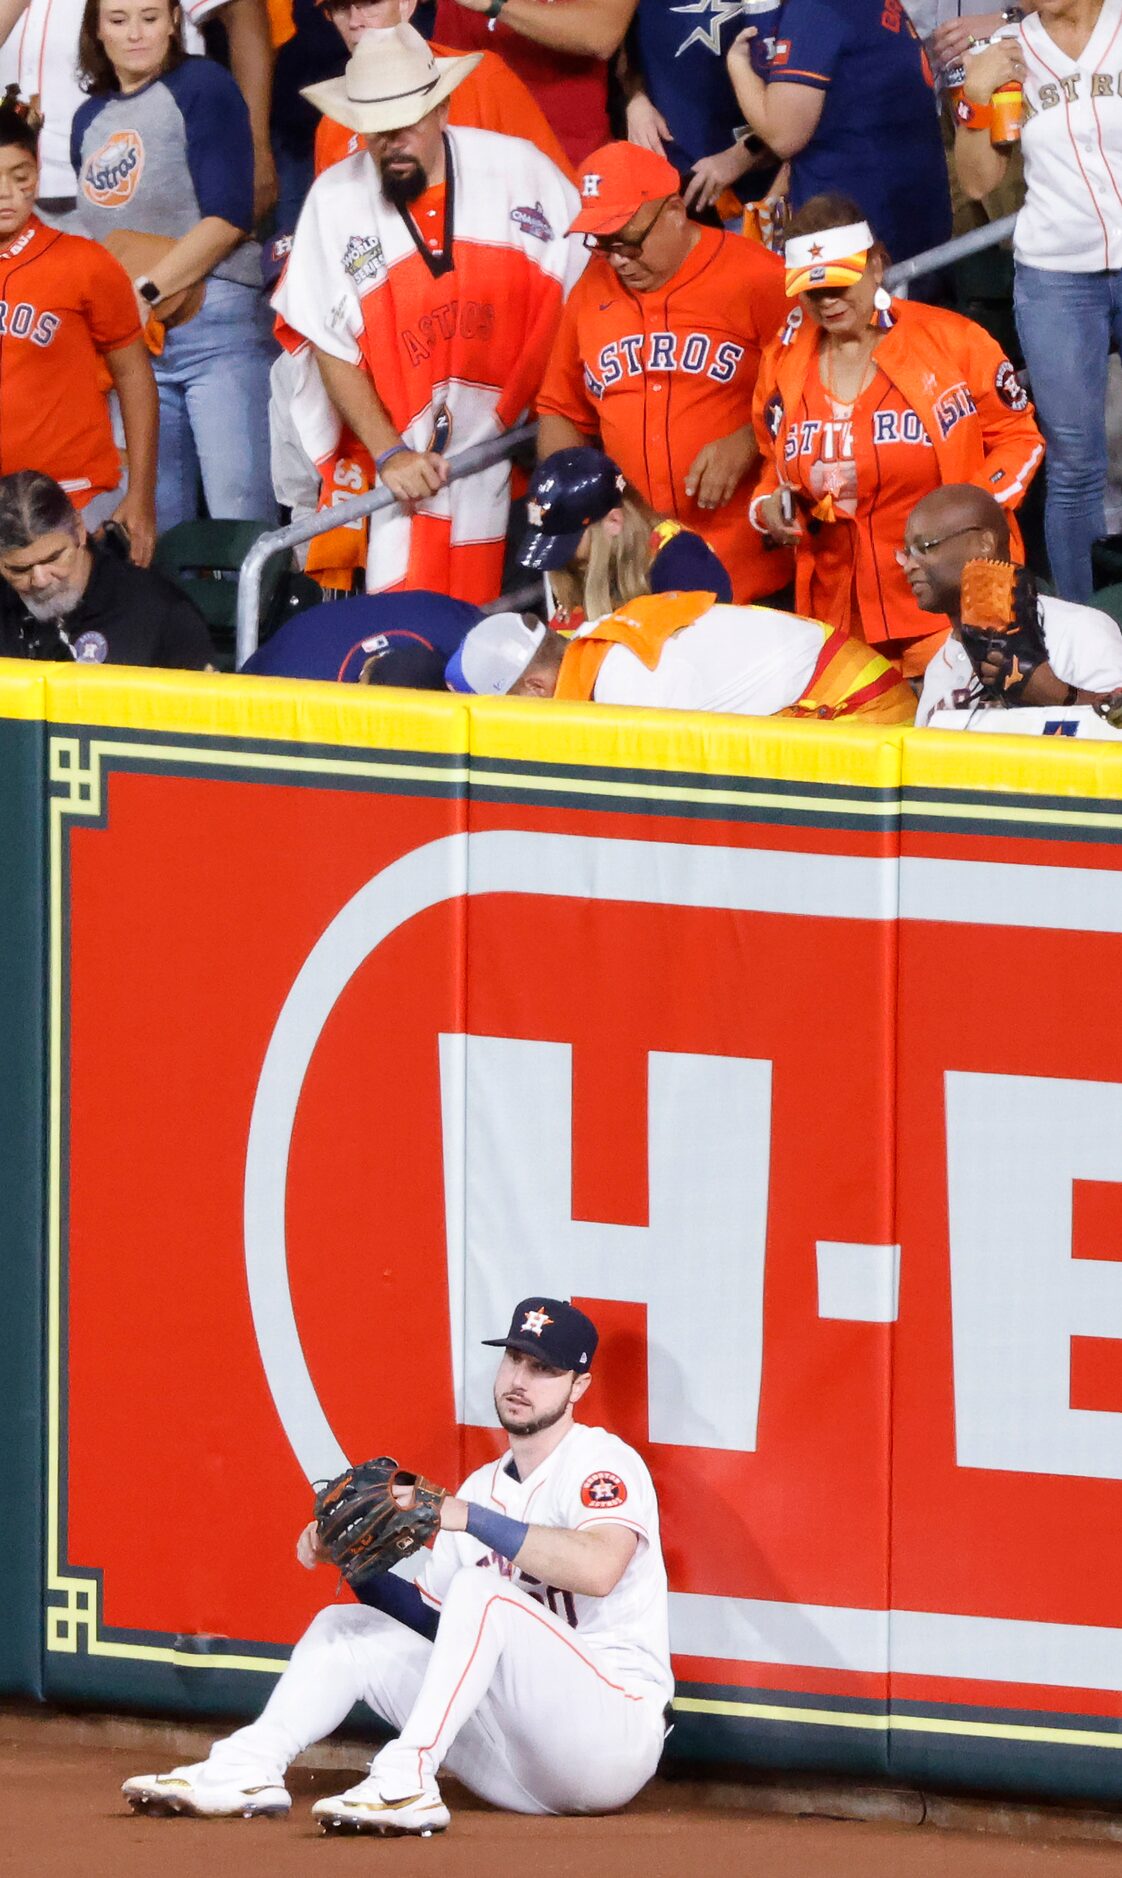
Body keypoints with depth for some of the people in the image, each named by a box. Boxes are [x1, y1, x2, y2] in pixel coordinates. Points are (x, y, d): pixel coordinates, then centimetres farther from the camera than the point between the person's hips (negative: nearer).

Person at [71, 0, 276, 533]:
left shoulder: (201, 86, -3)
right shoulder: (91, 119, 16)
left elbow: (227, 215, -11)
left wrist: (147, 291, -14)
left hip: (215, 326, -7)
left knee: (240, 520, -11)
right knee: (152, 524, 6)